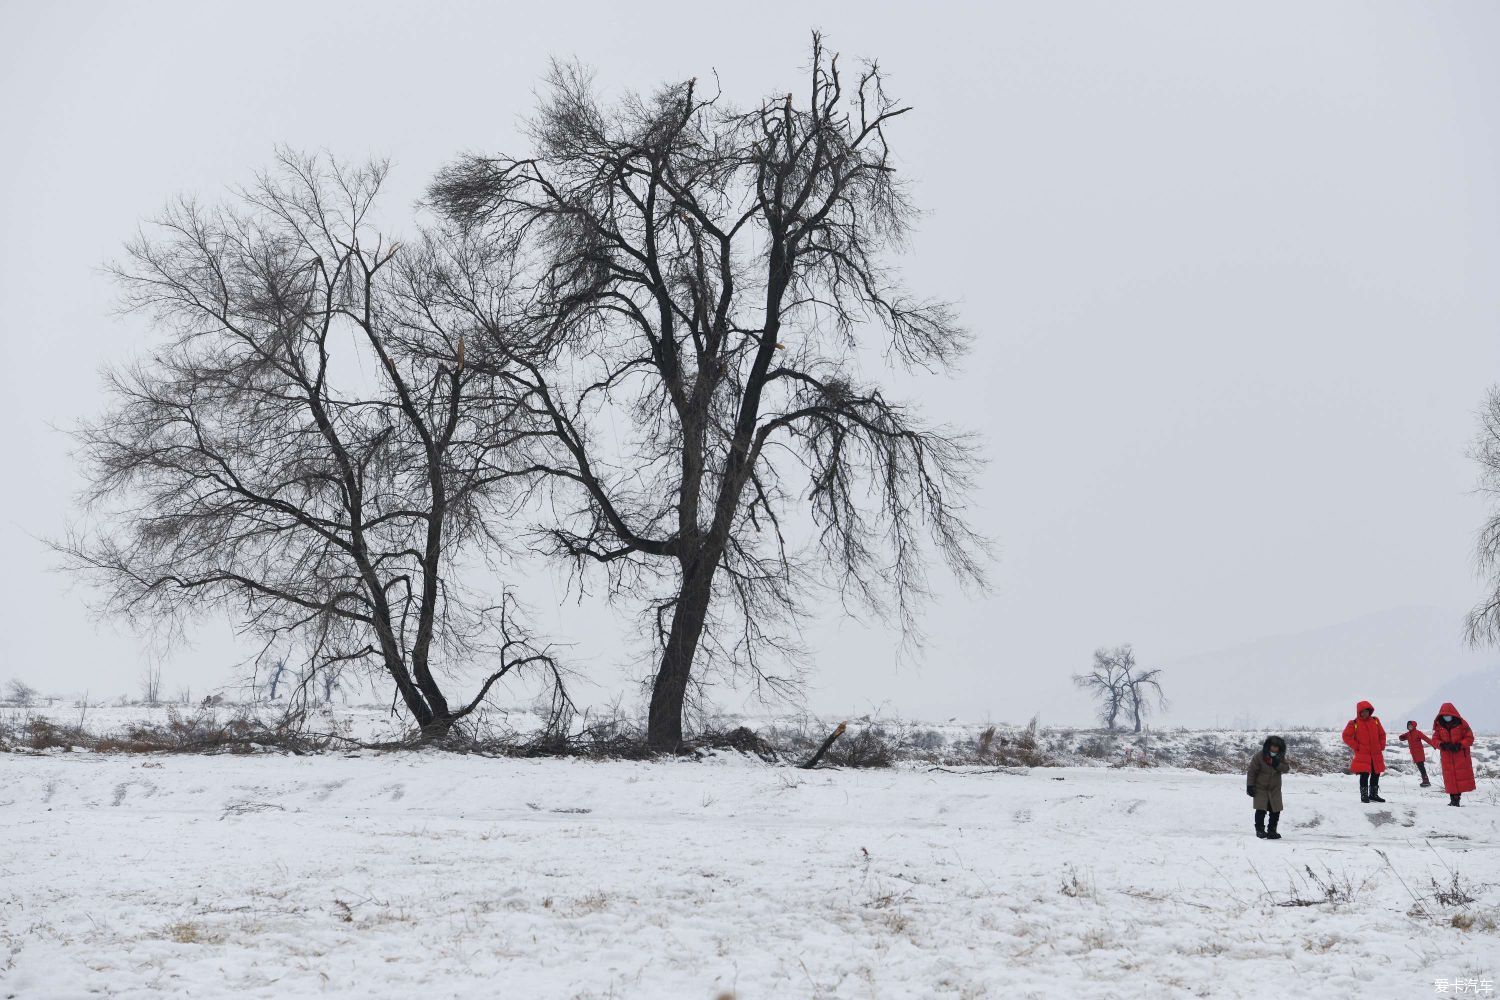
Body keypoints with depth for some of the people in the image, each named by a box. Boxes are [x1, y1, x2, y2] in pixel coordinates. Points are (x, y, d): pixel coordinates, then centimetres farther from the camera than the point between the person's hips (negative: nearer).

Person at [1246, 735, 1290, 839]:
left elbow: (1287, 768, -9)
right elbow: (1252, 772, -11)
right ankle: (1260, 830, -1)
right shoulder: (1259, 757, -15)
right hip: (1260, 788, -4)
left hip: (1275, 788, 4)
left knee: (1276, 811, 3)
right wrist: (1250, 786, -13)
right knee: (1261, 810, -12)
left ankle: (1271, 830, 15)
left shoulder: (1280, 758, -2)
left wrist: (1278, 764, -27)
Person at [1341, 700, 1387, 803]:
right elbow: (1346, 736, -5)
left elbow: (1382, 734, 16)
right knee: (1364, 775, -10)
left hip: (1376, 754, 5)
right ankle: (1364, 796, -1)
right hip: (1362, 754, -5)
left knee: (1376, 774, 11)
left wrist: (1381, 746, 5)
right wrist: (1356, 747, -9)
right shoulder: (1354, 723, -5)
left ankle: (1374, 795, 24)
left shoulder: (1375, 721, 8)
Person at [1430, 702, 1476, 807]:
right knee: (1450, 777, -1)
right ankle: (1453, 798, 4)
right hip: (1447, 757, 2)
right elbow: (1435, 740, 4)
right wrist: (1443, 745, -16)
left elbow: (1469, 738, -3)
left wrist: (1459, 745, -17)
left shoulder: (1461, 723, -5)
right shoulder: (1439, 726, 3)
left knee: (1461, 775, -5)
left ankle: (1457, 798, -1)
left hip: (1461, 755, -2)